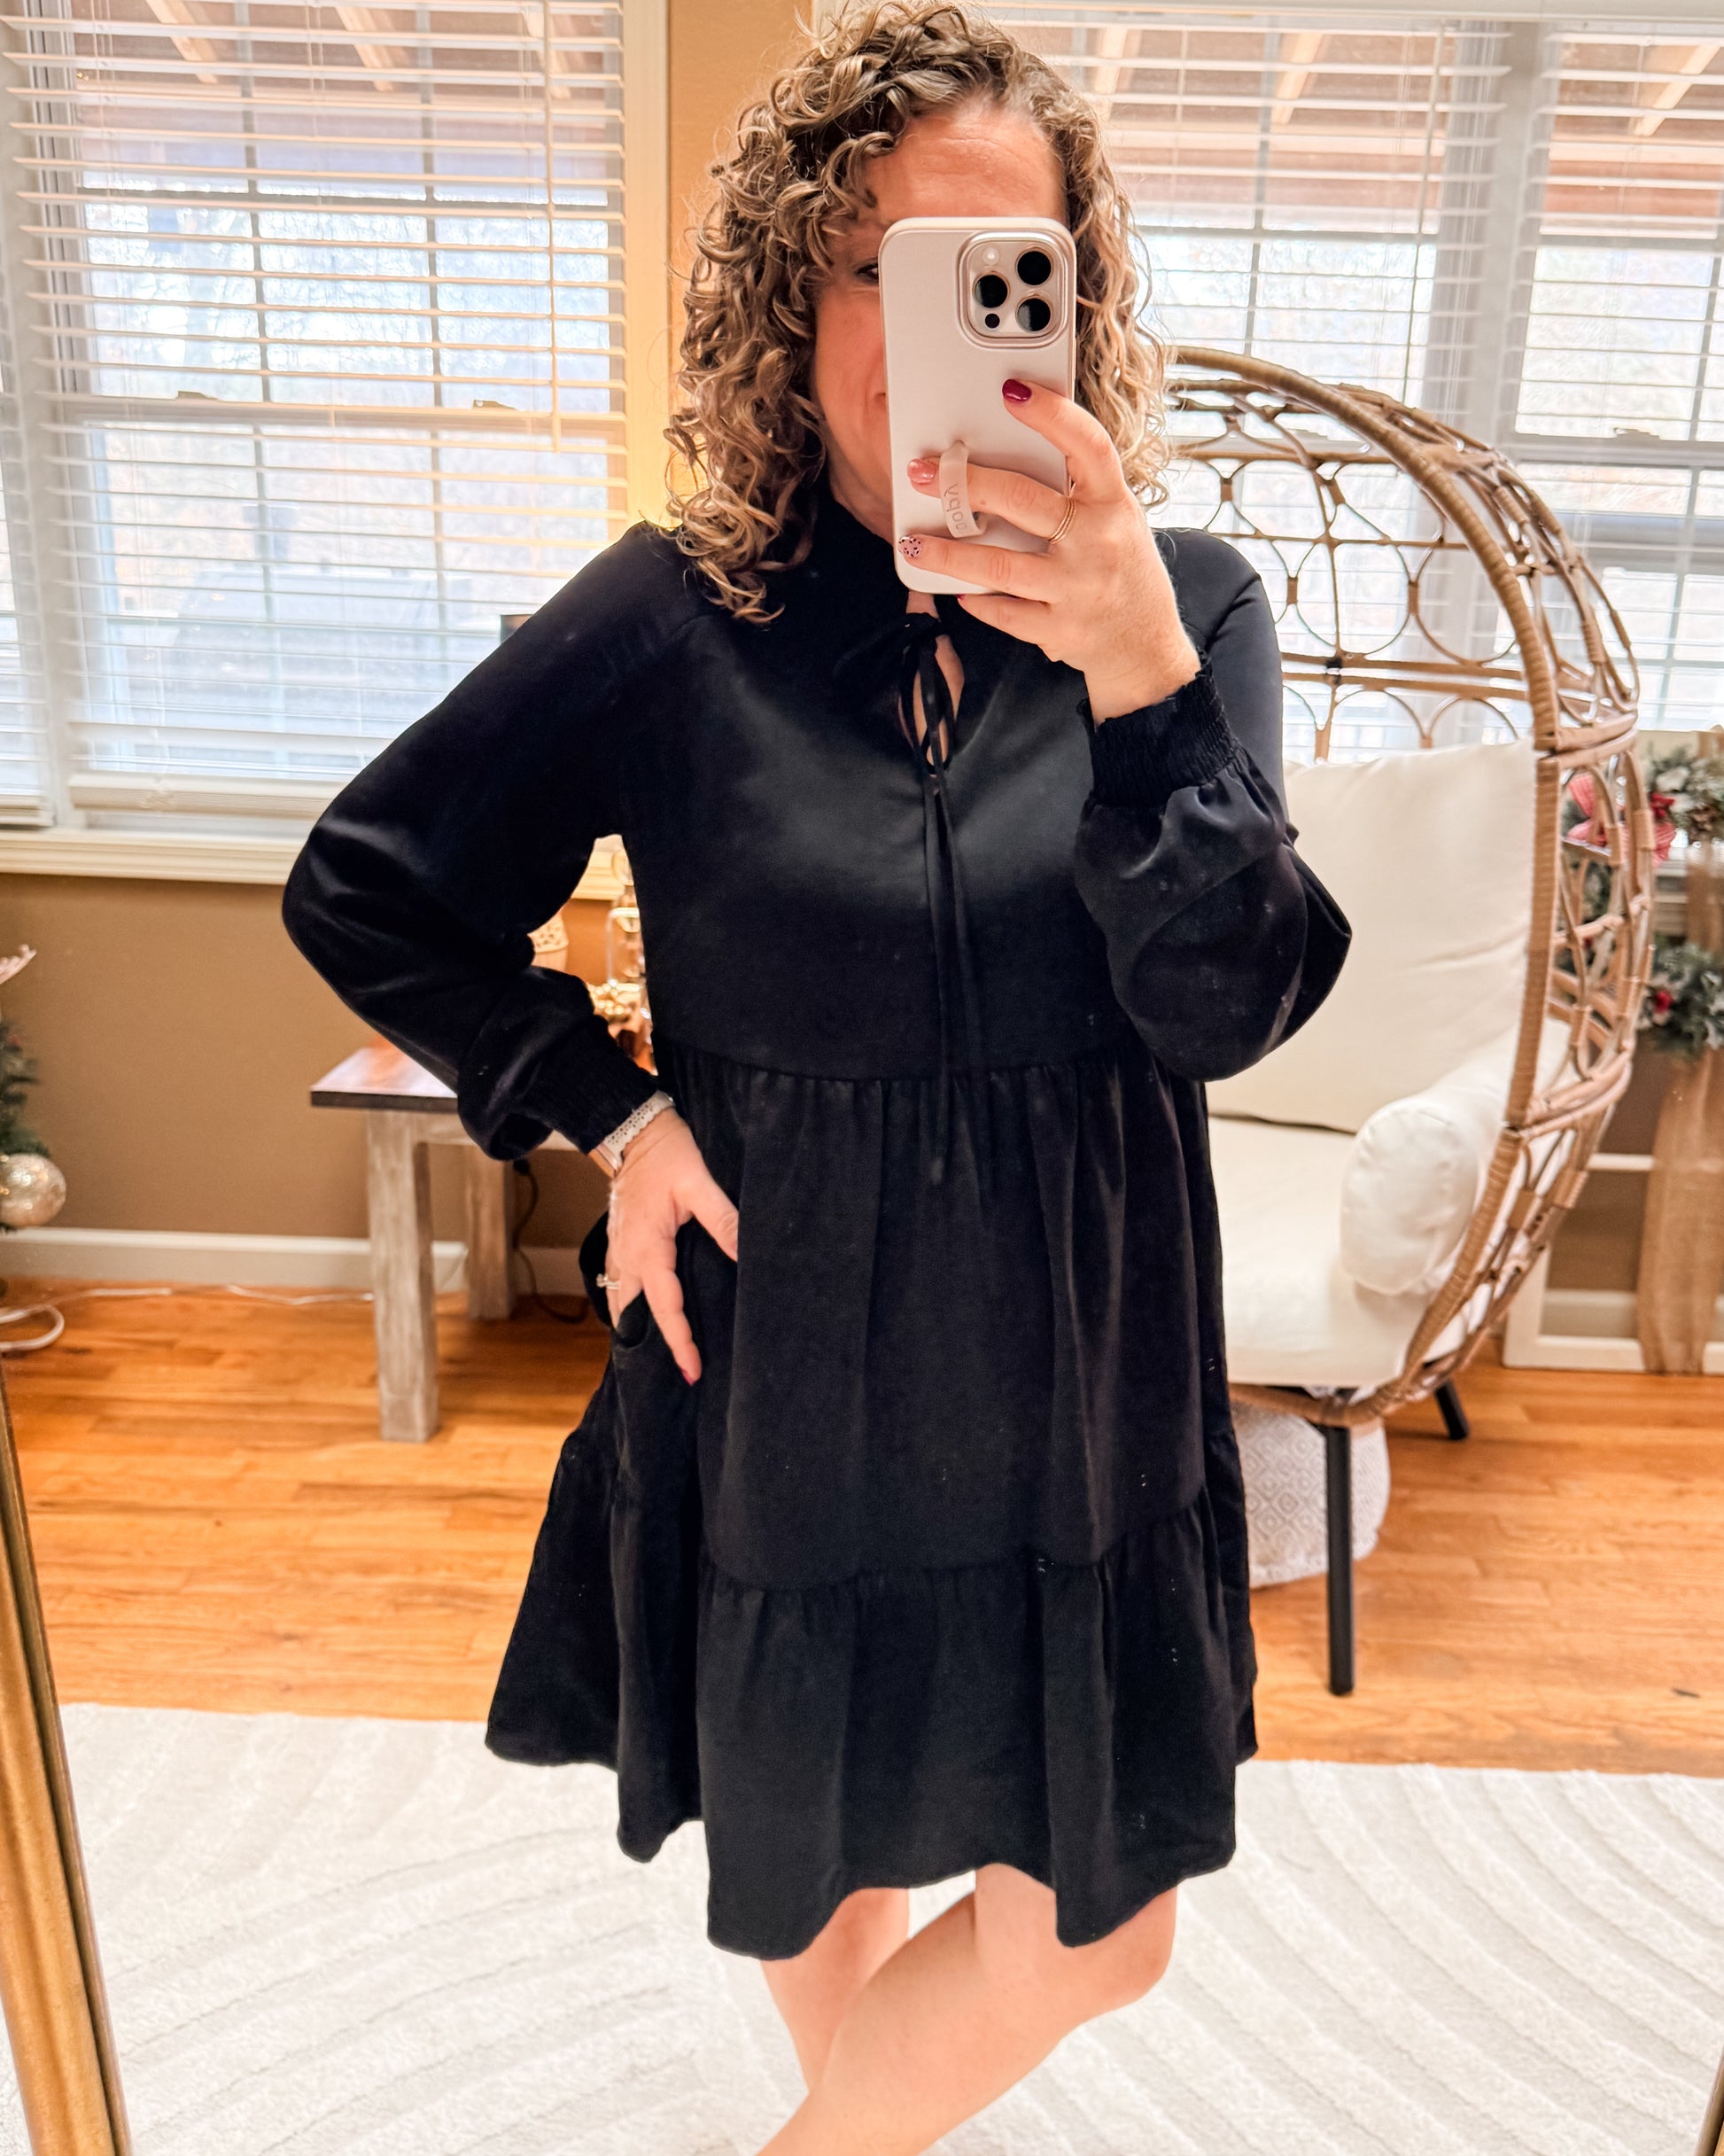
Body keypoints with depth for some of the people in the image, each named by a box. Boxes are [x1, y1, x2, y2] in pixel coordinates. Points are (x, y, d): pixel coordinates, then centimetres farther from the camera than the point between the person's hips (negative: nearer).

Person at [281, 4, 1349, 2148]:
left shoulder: (1187, 600, -6)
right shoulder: (676, 620, -11)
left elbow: (1227, 1006, -17)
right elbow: (362, 889, -2)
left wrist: (1140, 672, -32)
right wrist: (606, 1113, -10)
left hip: (1075, 1384, 3)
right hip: (782, 1367, -2)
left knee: (1097, 1932, 19)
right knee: (810, 1837, 21)